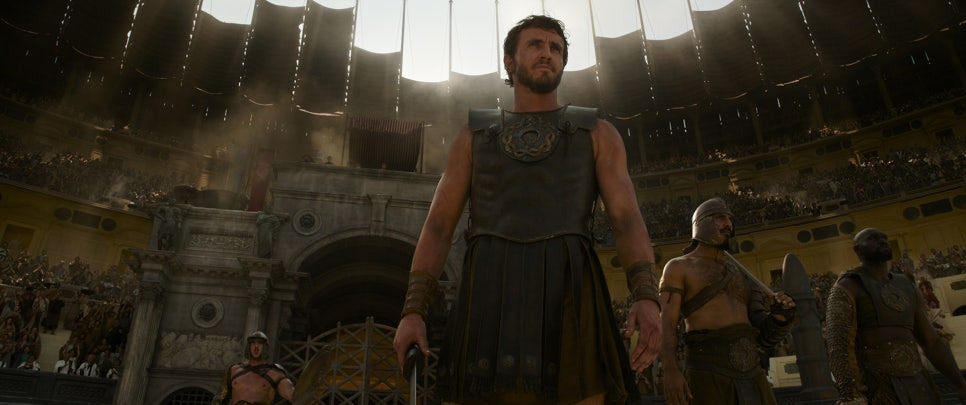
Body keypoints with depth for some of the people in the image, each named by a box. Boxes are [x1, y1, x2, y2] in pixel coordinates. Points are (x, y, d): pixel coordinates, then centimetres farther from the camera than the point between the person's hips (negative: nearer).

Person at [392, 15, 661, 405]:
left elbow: (628, 220, 5)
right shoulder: (474, 135, 21)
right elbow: (437, 227, 13)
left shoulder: (598, 133, 19)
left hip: (568, 298, 0)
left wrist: (647, 298, -15)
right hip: (492, 298, 1)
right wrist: (412, 312, -2)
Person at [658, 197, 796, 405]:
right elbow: (666, 324, -4)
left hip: (748, 368, 6)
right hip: (707, 368, -6)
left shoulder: (736, 270, 25)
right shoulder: (678, 267, 8)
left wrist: (780, 314, -2)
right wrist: (670, 370, -22)